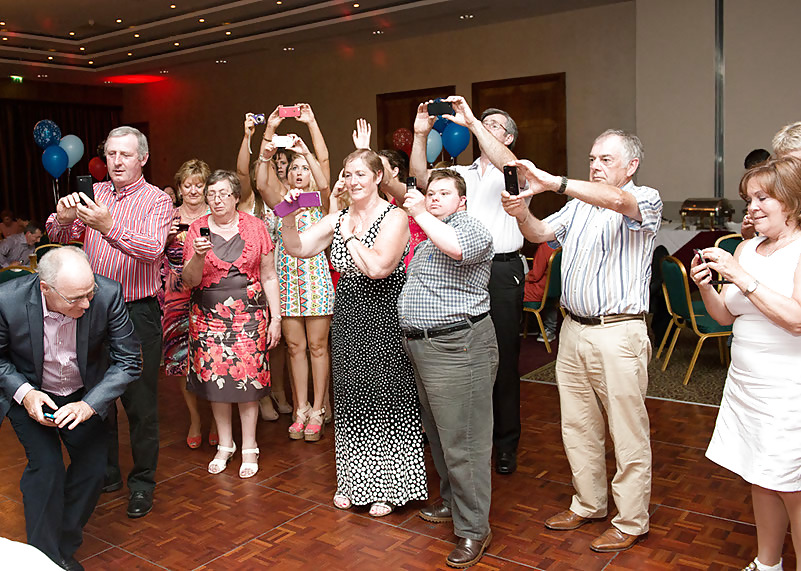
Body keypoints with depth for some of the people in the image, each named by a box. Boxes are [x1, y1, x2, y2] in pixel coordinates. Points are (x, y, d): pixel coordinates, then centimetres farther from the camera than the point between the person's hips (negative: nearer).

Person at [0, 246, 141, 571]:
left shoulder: (108, 295, -28)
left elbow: (128, 361, -18)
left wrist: (89, 404, -29)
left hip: (84, 395, 2)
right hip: (29, 394, -1)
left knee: (93, 465, -2)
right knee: (46, 465, -14)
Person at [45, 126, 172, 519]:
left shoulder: (156, 201, -4)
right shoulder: (92, 194, 8)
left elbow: (152, 250, -22)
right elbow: (58, 236, -1)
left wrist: (108, 227, -37)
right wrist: (63, 217, -25)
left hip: (137, 313, -4)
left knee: (140, 402, 1)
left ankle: (142, 483, 15)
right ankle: (104, 473, 32)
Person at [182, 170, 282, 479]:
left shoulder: (255, 227, 2)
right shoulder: (197, 228, 4)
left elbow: (269, 277, 5)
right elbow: (189, 281, 1)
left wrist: (276, 317, 1)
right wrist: (199, 256, -18)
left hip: (248, 313, -1)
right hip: (208, 314, 2)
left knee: (248, 378, -3)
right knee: (214, 378, 5)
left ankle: (249, 448, 12)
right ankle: (225, 445, 22)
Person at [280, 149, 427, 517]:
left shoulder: (394, 218, -9)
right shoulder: (337, 218, 8)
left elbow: (377, 267, -22)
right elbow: (297, 248, 3)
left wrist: (348, 235, -12)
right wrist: (289, 217, -13)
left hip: (384, 318, -6)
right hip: (348, 318, 6)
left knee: (385, 398, 1)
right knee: (350, 398, 12)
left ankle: (387, 486, 17)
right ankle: (353, 481, 29)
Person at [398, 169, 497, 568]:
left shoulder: (472, 228, -7)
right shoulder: (426, 234, 21)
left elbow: (458, 248, -31)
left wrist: (420, 213, -22)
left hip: (457, 346, -9)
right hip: (421, 345, 10)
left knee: (462, 440, -5)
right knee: (438, 432, 20)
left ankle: (474, 529, 5)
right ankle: (452, 501, 37)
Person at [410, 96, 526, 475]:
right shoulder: (461, 174, 18)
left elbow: (507, 163, -19)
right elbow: (422, 177, 3)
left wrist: (472, 122, -22)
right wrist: (421, 134, -10)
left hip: (501, 270, -4)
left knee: (503, 357, 1)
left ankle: (505, 444, 13)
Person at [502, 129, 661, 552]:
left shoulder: (646, 200, -5)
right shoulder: (579, 204, 17)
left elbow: (617, 200, -28)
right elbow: (542, 234, 10)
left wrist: (550, 181, -36)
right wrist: (522, 214, -13)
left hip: (618, 332, -7)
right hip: (573, 328, 7)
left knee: (627, 433, 2)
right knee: (577, 426, 15)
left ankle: (631, 522, 17)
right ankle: (588, 505, 32)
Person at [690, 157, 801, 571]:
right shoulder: (747, 248, 9)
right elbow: (725, 315, 12)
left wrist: (741, 276, -22)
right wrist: (704, 286, -7)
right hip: (744, 383, 7)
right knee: (759, 480, 16)